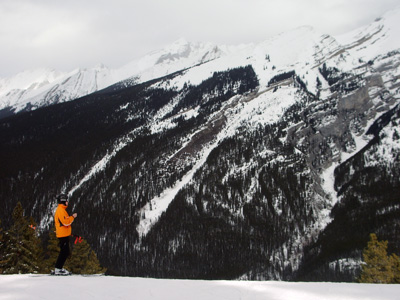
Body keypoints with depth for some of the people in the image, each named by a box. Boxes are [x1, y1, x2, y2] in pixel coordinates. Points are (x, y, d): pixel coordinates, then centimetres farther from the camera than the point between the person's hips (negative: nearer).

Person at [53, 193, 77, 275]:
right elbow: (65, 222, -21)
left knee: (65, 252, 13)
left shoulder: (61, 209, 19)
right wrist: (72, 217, -10)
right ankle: (58, 269, -7)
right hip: (63, 235, -11)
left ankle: (60, 268, 17)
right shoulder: (60, 210, -14)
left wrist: (71, 217, 12)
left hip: (64, 234, 11)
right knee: (64, 252, -9)